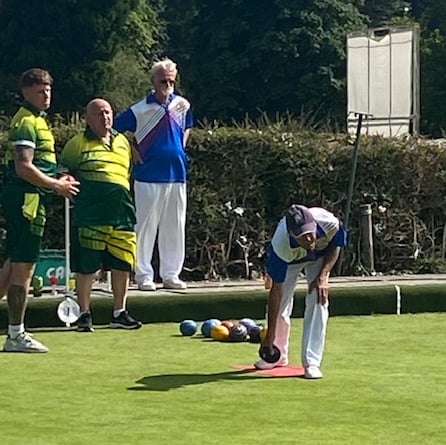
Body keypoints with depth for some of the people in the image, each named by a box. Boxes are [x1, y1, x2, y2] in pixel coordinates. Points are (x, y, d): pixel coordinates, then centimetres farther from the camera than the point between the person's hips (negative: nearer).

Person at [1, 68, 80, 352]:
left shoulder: (36, 121, 19)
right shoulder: (26, 123, -13)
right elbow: (24, 168, -22)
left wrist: (58, 181, 12)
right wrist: (58, 186, -14)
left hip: (28, 199, 10)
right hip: (27, 199, -10)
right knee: (24, 267, -6)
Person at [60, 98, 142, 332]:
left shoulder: (123, 142, 19)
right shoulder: (77, 143, 4)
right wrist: (72, 187, -8)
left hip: (121, 210, 5)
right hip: (89, 211, -5)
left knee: (122, 264, 5)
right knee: (86, 265, -4)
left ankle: (119, 313, 17)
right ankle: (84, 315, 6)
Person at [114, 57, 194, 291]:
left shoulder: (183, 105, 8)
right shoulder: (140, 110, -7)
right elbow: (115, 130, -2)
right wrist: (133, 152, -4)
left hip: (177, 175, 5)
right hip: (149, 176, -5)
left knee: (175, 227, 8)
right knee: (146, 227, -2)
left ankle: (171, 274, 16)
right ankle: (143, 275, 3)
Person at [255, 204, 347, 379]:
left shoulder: (330, 224, -41)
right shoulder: (280, 246, -42)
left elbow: (336, 245, -14)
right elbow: (276, 291, -35)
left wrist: (323, 276, -26)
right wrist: (269, 335, -34)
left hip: (320, 256, 1)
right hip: (290, 259, 0)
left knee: (318, 301, -17)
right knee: (280, 304, 0)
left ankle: (312, 363, -13)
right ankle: (279, 356, 25)